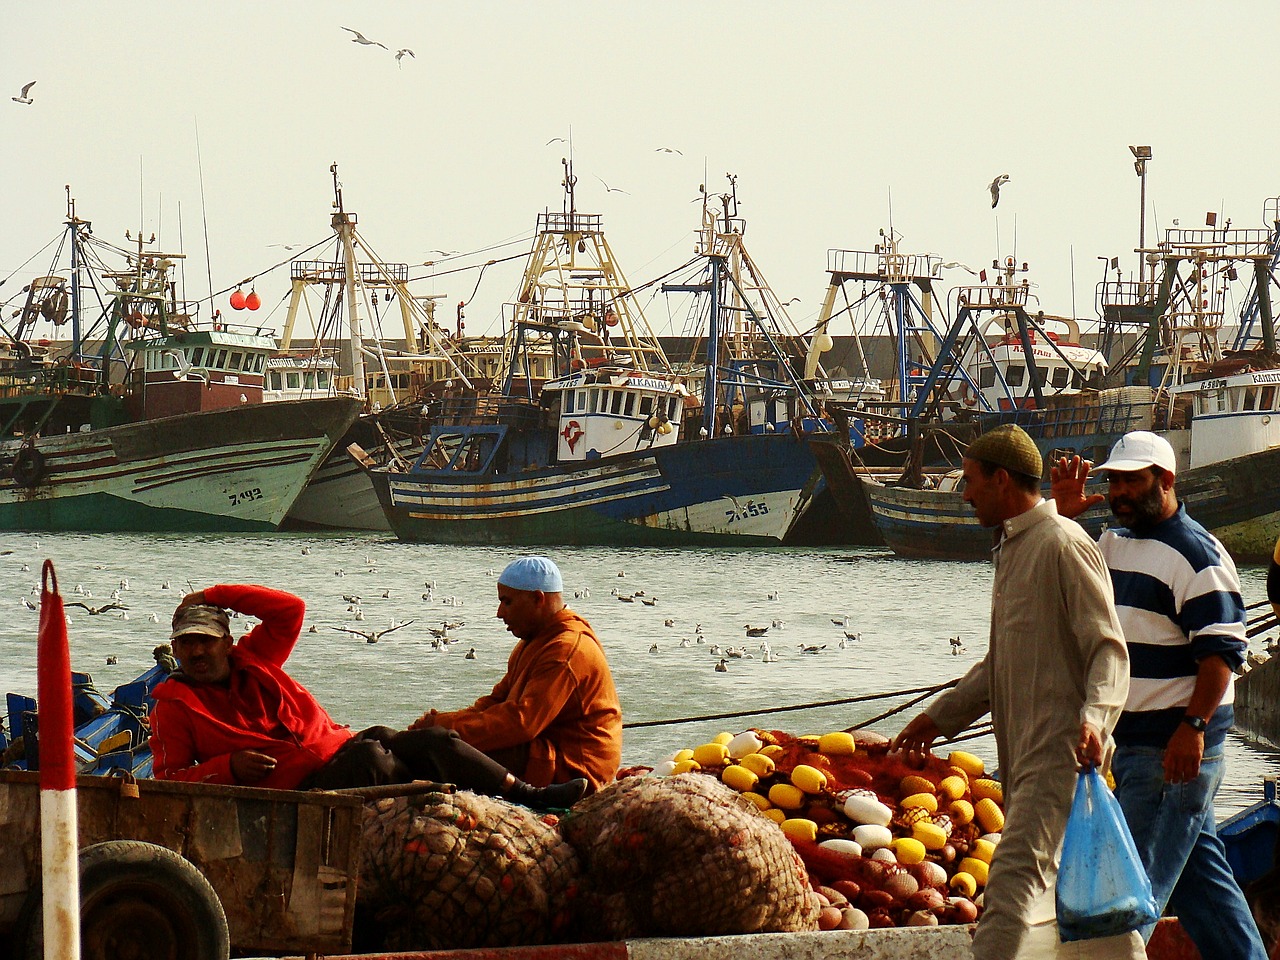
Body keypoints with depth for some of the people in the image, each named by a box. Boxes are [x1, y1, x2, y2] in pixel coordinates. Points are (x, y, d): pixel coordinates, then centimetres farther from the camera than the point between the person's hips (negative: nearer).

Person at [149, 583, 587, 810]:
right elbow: (169, 777, -2)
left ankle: (529, 796, -20)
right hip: (299, 789, -6)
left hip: (339, 747, 6)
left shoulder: (252, 660, 17)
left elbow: (289, 609, 13)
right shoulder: (174, 704, 4)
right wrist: (228, 767, -16)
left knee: (433, 741, -15)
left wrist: (215, 596, 11)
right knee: (369, 756, -36)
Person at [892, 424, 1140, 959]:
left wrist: (1093, 717, -31)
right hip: (1025, 749, 10)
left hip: (1062, 748, -10)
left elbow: (1109, 650, -16)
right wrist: (941, 716, 26)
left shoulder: (1063, 545, -11)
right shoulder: (1013, 550, 20)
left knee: (1015, 874, -17)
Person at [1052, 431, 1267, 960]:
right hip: (1129, 739, 9)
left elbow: (1222, 649, -17)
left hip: (1175, 744, -9)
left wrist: (1193, 727, -26)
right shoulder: (1112, 545, 14)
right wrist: (1061, 516, 5)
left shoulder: (1196, 553, -11)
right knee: (1200, 869, 13)